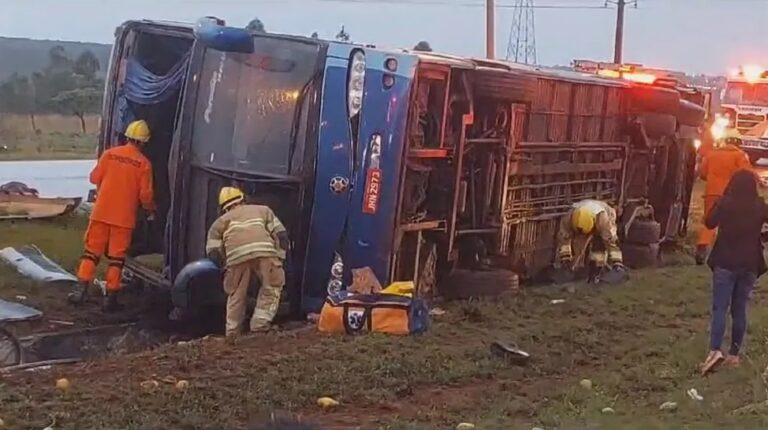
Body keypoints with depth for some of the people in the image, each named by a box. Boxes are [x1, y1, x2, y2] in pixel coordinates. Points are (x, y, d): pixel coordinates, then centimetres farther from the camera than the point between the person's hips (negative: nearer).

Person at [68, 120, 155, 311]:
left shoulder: (109, 154, -2)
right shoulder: (143, 164, -7)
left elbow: (95, 178, 5)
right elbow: (145, 194, -6)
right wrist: (151, 210, 13)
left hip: (101, 213, 2)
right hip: (124, 217, -2)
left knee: (92, 251, 11)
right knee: (116, 257, 5)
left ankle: (82, 290, 7)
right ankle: (111, 297, 6)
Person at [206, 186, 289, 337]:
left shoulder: (220, 221, 31)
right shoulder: (263, 210, 34)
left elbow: (213, 253, 19)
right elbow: (281, 235, 21)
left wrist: (225, 261, 34)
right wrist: (279, 259, 23)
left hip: (237, 256, 0)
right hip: (265, 252, 0)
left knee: (236, 296, 17)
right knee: (271, 288, 19)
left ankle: (232, 334, 21)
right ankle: (260, 323, 8)